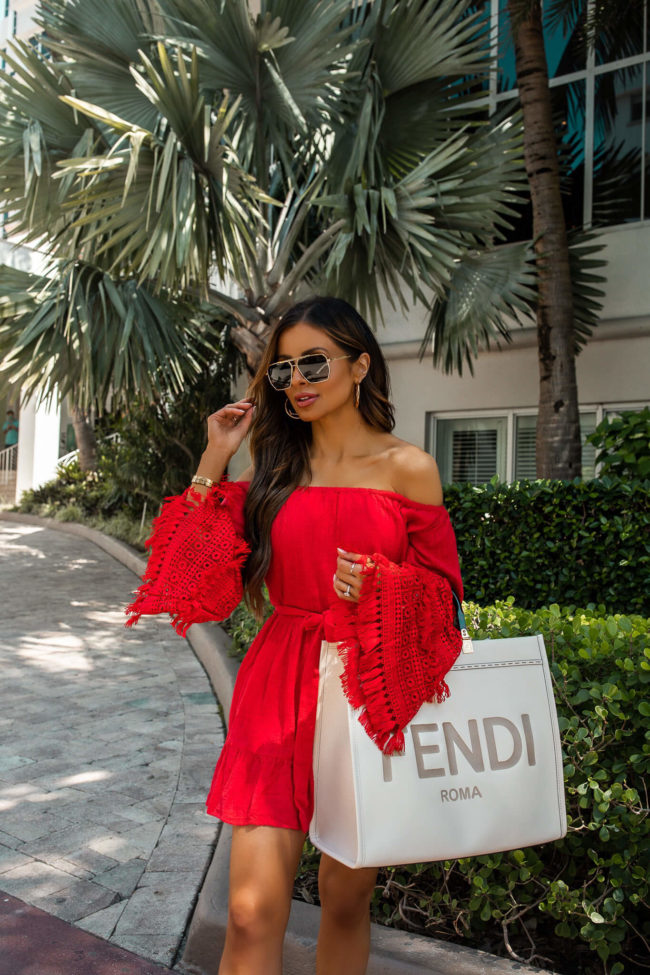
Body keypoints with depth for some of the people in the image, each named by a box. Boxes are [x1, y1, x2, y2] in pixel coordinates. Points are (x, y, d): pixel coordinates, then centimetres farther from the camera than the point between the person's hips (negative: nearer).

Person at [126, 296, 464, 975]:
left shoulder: (407, 468, -1)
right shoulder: (272, 469, 6)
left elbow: (441, 589, 2)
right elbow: (205, 583, 1)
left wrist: (380, 588, -18)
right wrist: (212, 466, -2)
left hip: (369, 688, -1)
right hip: (279, 688, 1)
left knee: (347, 894, 14)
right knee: (253, 910, -4)